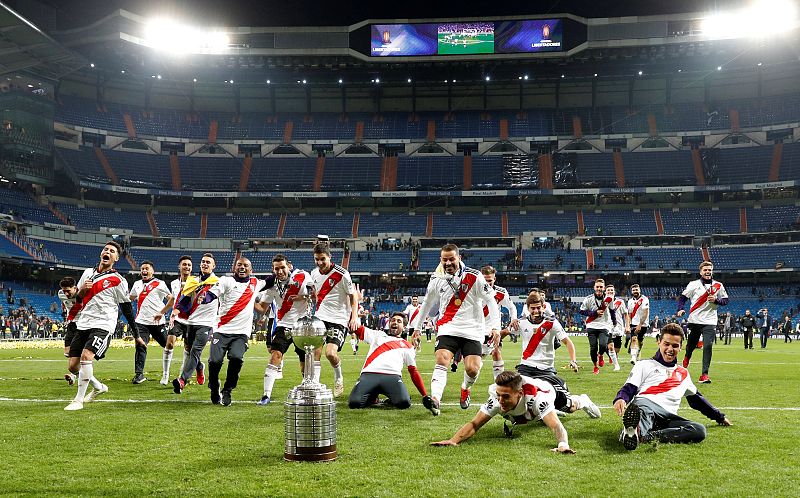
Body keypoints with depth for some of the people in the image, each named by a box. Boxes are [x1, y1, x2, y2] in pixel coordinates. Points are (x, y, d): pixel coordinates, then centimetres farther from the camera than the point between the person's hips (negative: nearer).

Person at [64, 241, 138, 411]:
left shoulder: (118, 280, -3)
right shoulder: (88, 272, 14)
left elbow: (127, 307, 2)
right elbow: (77, 298, 22)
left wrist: (136, 333, 2)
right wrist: (83, 289, -2)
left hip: (103, 325, -6)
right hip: (83, 324, 6)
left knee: (86, 356, -26)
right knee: (73, 365, 3)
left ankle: (78, 400, -15)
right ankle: (99, 387, 28)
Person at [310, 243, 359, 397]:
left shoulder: (342, 274, -12)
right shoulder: (314, 273, 7)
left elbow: (353, 296, -5)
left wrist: (354, 316, -15)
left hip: (339, 319, -5)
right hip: (320, 317, 5)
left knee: (330, 352, -17)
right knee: (315, 350, -10)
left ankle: (338, 377, 13)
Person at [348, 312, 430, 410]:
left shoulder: (408, 347, 28)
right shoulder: (377, 335, 30)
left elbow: (414, 372, 22)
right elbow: (357, 328, 23)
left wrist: (425, 396, 13)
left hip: (392, 376, -1)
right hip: (369, 374, 1)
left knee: (404, 402, -32)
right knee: (354, 403, -26)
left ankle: (392, 399, 5)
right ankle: (372, 397, 8)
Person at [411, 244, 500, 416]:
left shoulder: (474, 277, -5)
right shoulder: (436, 279, 5)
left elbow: (491, 301, -3)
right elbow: (426, 304, 21)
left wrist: (495, 327, -11)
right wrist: (417, 327, 25)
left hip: (472, 330, -1)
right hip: (448, 329, 2)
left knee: (473, 369, -10)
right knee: (442, 362, -21)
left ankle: (465, 389, 24)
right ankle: (435, 399, -35)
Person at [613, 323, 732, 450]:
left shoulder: (683, 373, 33)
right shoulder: (645, 365, 19)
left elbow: (696, 398, 43)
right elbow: (628, 389, 8)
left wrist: (719, 417, 43)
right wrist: (620, 399, -15)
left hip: (668, 417, 4)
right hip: (645, 403, -3)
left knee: (699, 430, -28)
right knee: (641, 405, -41)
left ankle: (645, 437, -44)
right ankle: (633, 430, -74)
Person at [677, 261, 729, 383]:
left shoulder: (718, 285, 5)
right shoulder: (693, 284, 1)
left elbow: (725, 301, 9)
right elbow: (683, 297, 4)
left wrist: (716, 300, -11)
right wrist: (680, 309, -12)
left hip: (710, 322, 0)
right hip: (694, 321, 0)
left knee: (708, 346, -15)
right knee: (691, 344, 13)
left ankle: (704, 375, -12)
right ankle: (687, 358, 49)